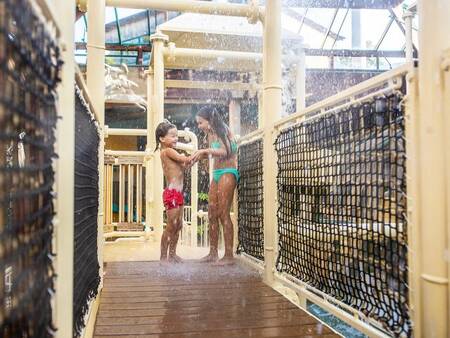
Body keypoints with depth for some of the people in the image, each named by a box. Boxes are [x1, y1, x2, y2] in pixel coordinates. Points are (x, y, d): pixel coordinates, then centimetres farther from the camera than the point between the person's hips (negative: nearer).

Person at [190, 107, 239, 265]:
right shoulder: (210, 134, 14)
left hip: (227, 173, -8)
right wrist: (199, 155, 6)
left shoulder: (222, 130, -8)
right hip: (216, 175, 8)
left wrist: (205, 150, -23)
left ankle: (229, 255, -5)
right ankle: (213, 253, 14)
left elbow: (224, 152, -21)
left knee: (223, 214, -10)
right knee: (212, 214, 7)